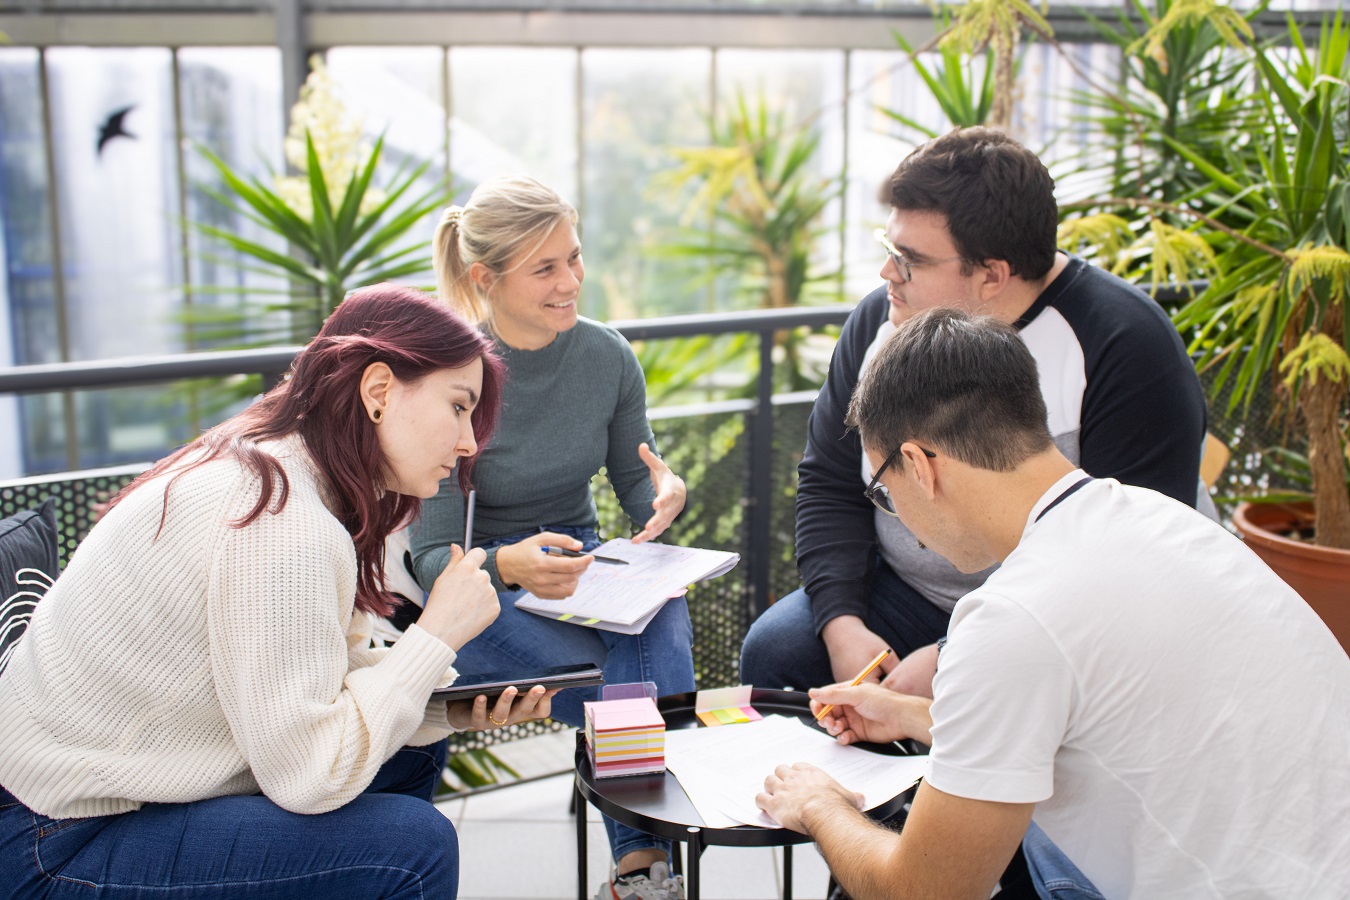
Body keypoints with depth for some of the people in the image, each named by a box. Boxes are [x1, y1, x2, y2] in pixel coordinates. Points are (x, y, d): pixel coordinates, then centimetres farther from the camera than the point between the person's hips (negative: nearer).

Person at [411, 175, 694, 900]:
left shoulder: (607, 356, -3)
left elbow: (634, 486, 8)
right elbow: (433, 558, -15)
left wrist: (667, 495, -18)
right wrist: (508, 567, -38)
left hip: (578, 561, 4)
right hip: (478, 588, -4)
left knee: (663, 617, -31)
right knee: (624, 689, -31)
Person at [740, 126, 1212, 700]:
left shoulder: (1124, 347, -19)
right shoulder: (881, 320, 0)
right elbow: (829, 484, 6)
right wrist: (843, 624, -11)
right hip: (909, 592, 5)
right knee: (772, 652, -15)